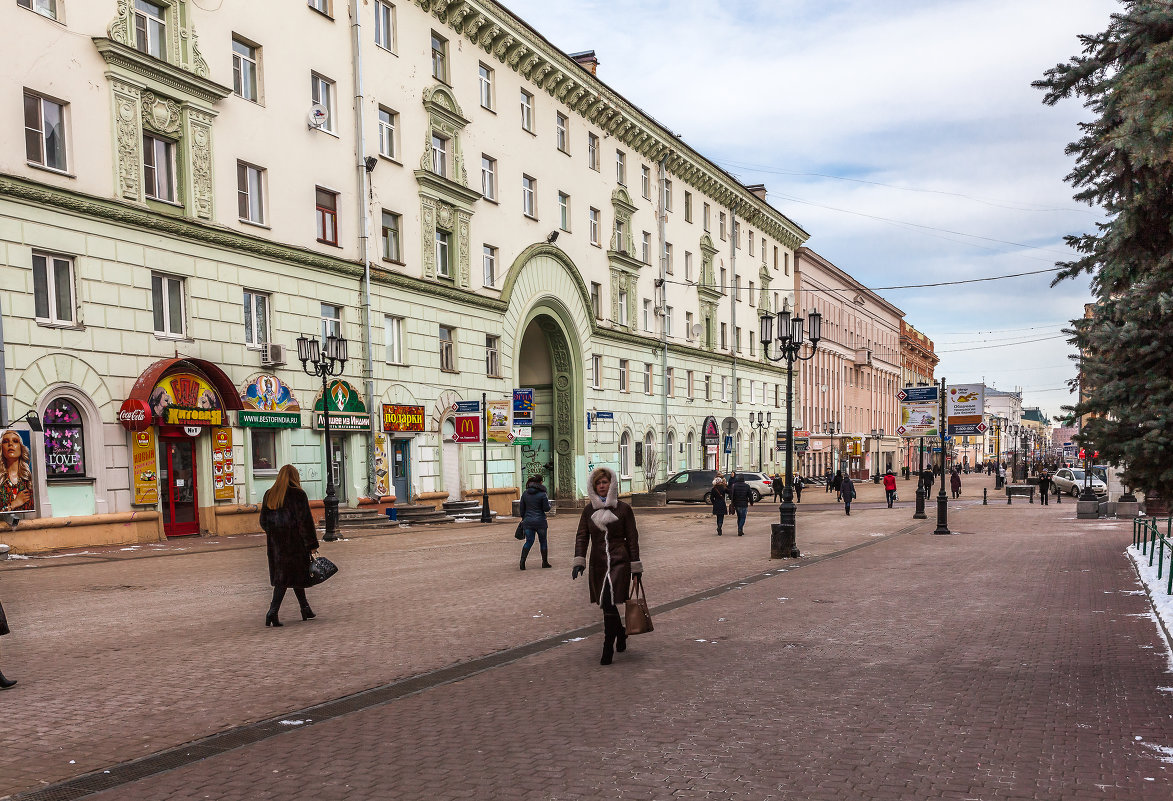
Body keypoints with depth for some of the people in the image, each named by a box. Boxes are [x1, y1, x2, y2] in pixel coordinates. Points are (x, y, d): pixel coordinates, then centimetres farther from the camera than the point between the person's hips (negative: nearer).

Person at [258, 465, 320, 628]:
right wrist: (312, 544, -8)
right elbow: (305, 521, -12)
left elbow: (263, 521, 10)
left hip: (275, 543, 6)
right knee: (286, 577, -2)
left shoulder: (269, 495, 6)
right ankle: (272, 612, -12)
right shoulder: (298, 495, -11)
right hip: (294, 541, -6)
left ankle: (306, 610, 22)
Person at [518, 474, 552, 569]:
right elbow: (546, 508, -9)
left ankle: (523, 560, -9)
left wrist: (523, 519, 20)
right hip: (540, 522, -3)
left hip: (528, 522, 3)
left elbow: (522, 509, 8)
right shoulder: (542, 494, -11)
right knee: (543, 541, 11)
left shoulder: (525, 493, 3)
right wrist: (547, 500, 9)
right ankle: (545, 562, 19)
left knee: (529, 541, 8)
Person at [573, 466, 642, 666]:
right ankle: (621, 633, 38)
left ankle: (608, 648, -7)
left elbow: (632, 538, 2)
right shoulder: (589, 510, 8)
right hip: (598, 563, 4)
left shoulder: (623, 509, -1)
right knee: (607, 604, 12)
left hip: (619, 562, -4)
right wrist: (579, 561, -7)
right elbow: (582, 536, 7)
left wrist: (636, 566, 1)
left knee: (608, 603, -14)